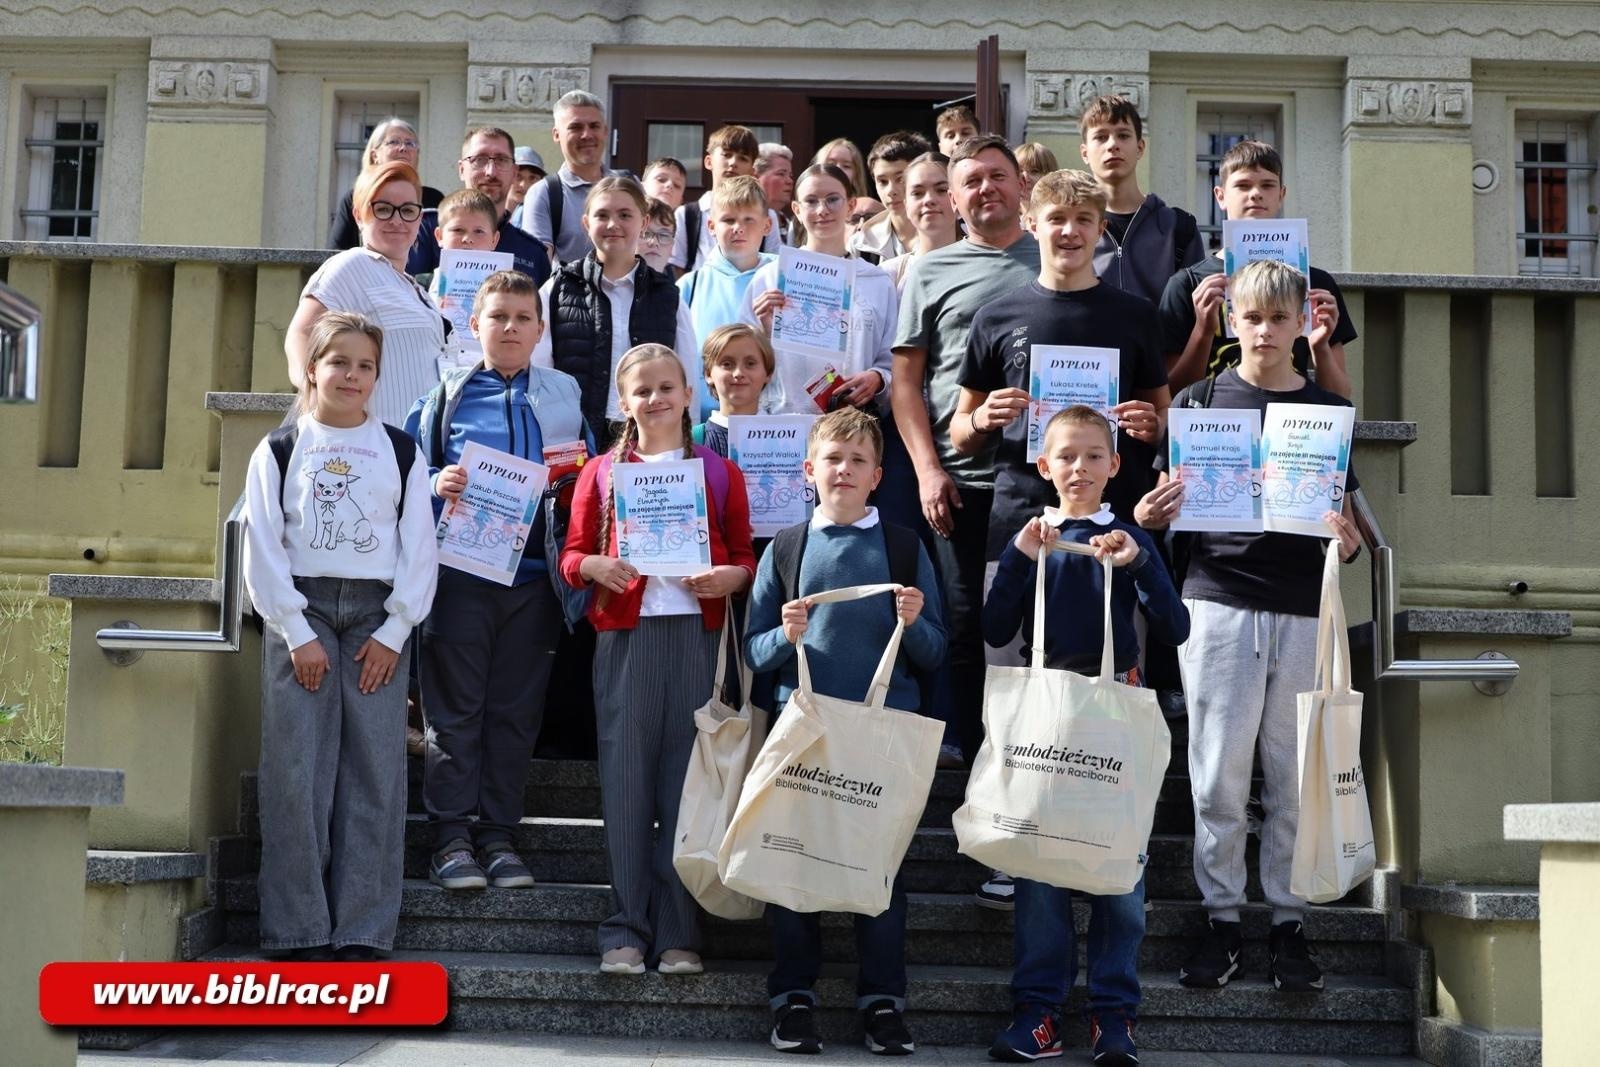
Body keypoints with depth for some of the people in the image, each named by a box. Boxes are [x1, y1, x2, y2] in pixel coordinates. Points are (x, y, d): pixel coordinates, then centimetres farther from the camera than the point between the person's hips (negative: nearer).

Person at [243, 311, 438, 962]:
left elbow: (419, 548, 7)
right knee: (297, 773, -5)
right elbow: (262, 548, 1)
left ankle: (362, 934, 1)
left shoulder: (400, 452, 11)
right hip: (298, 614, -1)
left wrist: (393, 633, -4)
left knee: (375, 774, -3)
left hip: (378, 617, 1)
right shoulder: (279, 450, 8)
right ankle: (300, 932, 0)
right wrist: (297, 634, -7)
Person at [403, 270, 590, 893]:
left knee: (516, 710, 6)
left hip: (534, 574, 2)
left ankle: (498, 835, 14)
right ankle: (452, 837, 6)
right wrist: (437, 486, -12)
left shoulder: (564, 397, 13)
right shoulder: (445, 398, 8)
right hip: (462, 570, -2)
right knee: (454, 709, 0)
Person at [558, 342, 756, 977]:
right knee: (625, 781, -1)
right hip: (625, 635, 0)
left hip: (697, 635, 0)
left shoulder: (719, 473, 12)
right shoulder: (601, 472, 11)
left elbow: (745, 557, 11)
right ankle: (626, 930, 6)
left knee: (687, 780, 1)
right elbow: (571, 556, 10)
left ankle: (679, 934, 7)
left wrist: (728, 577, -10)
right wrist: (594, 565, -11)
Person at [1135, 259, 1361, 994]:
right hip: (1218, 600, -1)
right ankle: (1222, 919, 12)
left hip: (1303, 609, 1)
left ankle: (1289, 922, 16)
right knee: (1218, 774, 1)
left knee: (1294, 774, 5)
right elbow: (1167, 507, 7)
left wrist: (1347, 544, -11)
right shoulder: (1199, 402, 6)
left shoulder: (1329, 410, 10)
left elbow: (1342, 516, 11)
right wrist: (1149, 515, -15)